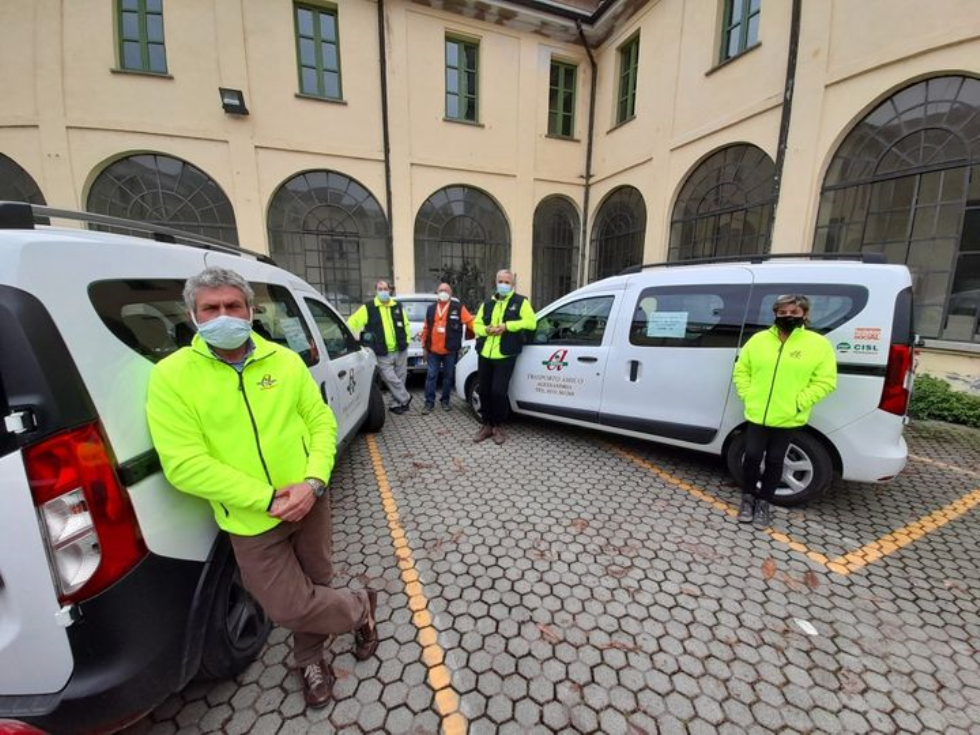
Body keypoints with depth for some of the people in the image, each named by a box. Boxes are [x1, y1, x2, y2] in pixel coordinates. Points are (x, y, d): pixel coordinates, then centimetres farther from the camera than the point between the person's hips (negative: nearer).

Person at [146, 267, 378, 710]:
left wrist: (315, 481, -16)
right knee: (290, 607, 5)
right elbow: (184, 466, -17)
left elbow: (321, 420, -1)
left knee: (313, 587, 20)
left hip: (311, 502, 2)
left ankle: (309, 658, 50)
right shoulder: (171, 376, -11)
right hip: (251, 522, -2)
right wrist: (267, 498, -21)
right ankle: (360, 608, 36)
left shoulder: (285, 360, -3)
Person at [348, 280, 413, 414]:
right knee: (391, 380, -6)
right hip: (383, 354, -3)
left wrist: (407, 340, 10)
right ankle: (405, 399, 14)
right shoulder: (368, 308, -3)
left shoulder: (397, 306, 9)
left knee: (400, 379, 9)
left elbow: (406, 324, 19)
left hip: (400, 351, 4)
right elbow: (352, 323, -2)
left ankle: (396, 404, 23)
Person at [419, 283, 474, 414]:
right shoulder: (431, 309, 10)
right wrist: (424, 346, 11)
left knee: (448, 376, 9)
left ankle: (445, 400, 24)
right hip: (433, 350, 2)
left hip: (450, 351, -2)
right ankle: (429, 402, 11)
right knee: (431, 376, 3)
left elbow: (470, 321, -7)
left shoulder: (458, 308, -2)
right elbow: (426, 328, 12)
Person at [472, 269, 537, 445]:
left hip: (505, 355, -5)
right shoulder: (487, 303, 17)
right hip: (485, 354, 5)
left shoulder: (521, 302, 3)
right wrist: (487, 330, -8)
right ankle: (487, 425, 23)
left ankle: (498, 426, 11)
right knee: (484, 391, 8)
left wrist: (507, 326, -16)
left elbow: (531, 323, -8)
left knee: (498, 391, -10)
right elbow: (476, 324, 15)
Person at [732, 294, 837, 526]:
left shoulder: (818, 344, -3)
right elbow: (741, 370, 8)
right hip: (756, 415, 1)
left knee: (774, 461, 10)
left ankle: (763, 502, 28)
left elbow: (826, 381, -4)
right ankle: (748, 497, 24)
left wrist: (799, 403, -11)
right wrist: (748, 395, -2)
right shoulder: (758, 340, 2)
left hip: (788, 418, -1)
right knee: (752, 456, 3)